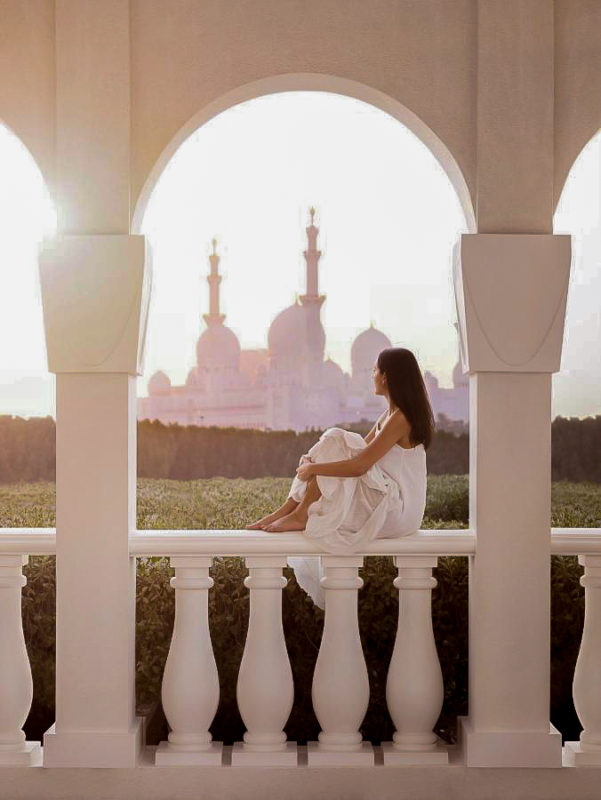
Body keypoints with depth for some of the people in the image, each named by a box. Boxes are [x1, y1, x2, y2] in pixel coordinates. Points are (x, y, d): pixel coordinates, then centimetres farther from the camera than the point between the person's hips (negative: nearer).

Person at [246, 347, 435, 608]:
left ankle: (300, 516, -9)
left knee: (334, 440, -14)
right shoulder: (391, 414, 13)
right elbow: (362, 449, 16)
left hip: (396, 511, -10)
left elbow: (359, 465, -26)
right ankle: (286, 511, 0)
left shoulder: (400, 418, -19)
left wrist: (314, 468, -16)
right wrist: (314, 461, 2)